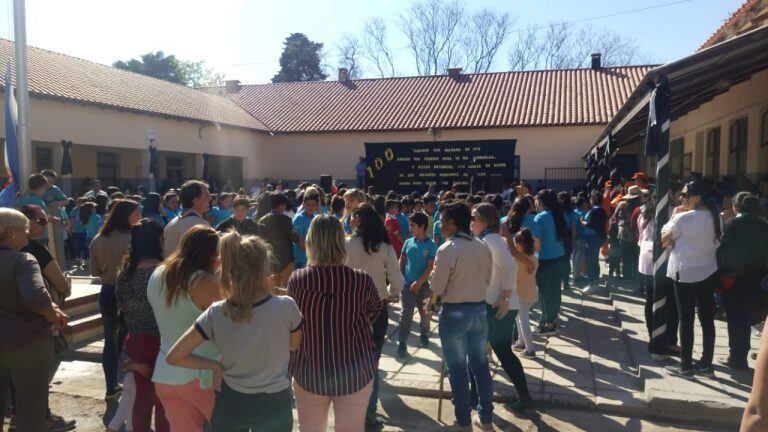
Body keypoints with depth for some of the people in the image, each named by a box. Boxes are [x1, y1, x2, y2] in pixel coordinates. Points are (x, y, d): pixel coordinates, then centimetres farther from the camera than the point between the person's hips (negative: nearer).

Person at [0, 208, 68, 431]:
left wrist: (49, 308, 1)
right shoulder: (22, 260, -20)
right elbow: (36, 297, -35)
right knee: (30, 410, 8)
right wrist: (55, 316, -16)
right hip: (28, 344, -6)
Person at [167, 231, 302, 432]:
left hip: (231, 404, 2)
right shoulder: (286, 306, -21)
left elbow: (174, 357, -10)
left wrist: (215, 366, -2)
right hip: (274, 405, -1)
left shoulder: (215, 314, -16)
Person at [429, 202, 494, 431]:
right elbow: (487, 280, 11)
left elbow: (436, 288, -13)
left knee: (458, 368, 8)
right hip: (480, 309, 6)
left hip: (454, 312, -6)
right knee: (480, 364, 17)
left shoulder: (447, 249, -17)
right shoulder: (483, 247, 1)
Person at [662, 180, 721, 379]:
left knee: (686, 320, 1)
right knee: (707, 319, 10)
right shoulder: (714, 216, 6)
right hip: (708, 272, 7)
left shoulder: (684, 217, -16)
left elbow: (664, 238, -6)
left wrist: (673, 218, 5)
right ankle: (706, 364, 18)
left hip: (685, 273, -6)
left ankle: (686, 366, 7)